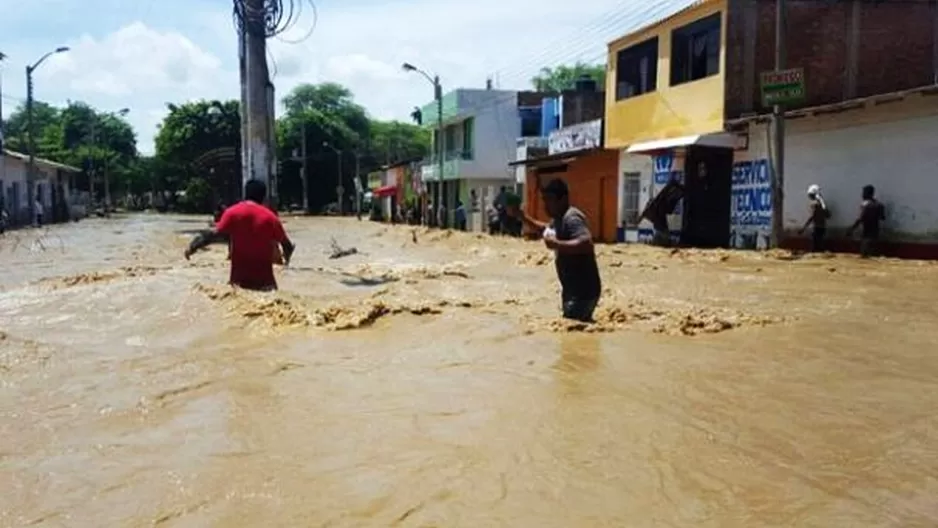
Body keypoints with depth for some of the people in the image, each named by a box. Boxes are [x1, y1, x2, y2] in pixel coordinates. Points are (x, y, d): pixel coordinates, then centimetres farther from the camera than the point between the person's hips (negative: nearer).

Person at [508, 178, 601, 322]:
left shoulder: (571, 219, -21)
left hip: (583, 291, -11)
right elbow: (545, 229, 31)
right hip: (573, 289, 11)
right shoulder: (559, 219, 10)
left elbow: (587, 243, -37)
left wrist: (557, 244, -38)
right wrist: (522, 217, 20)